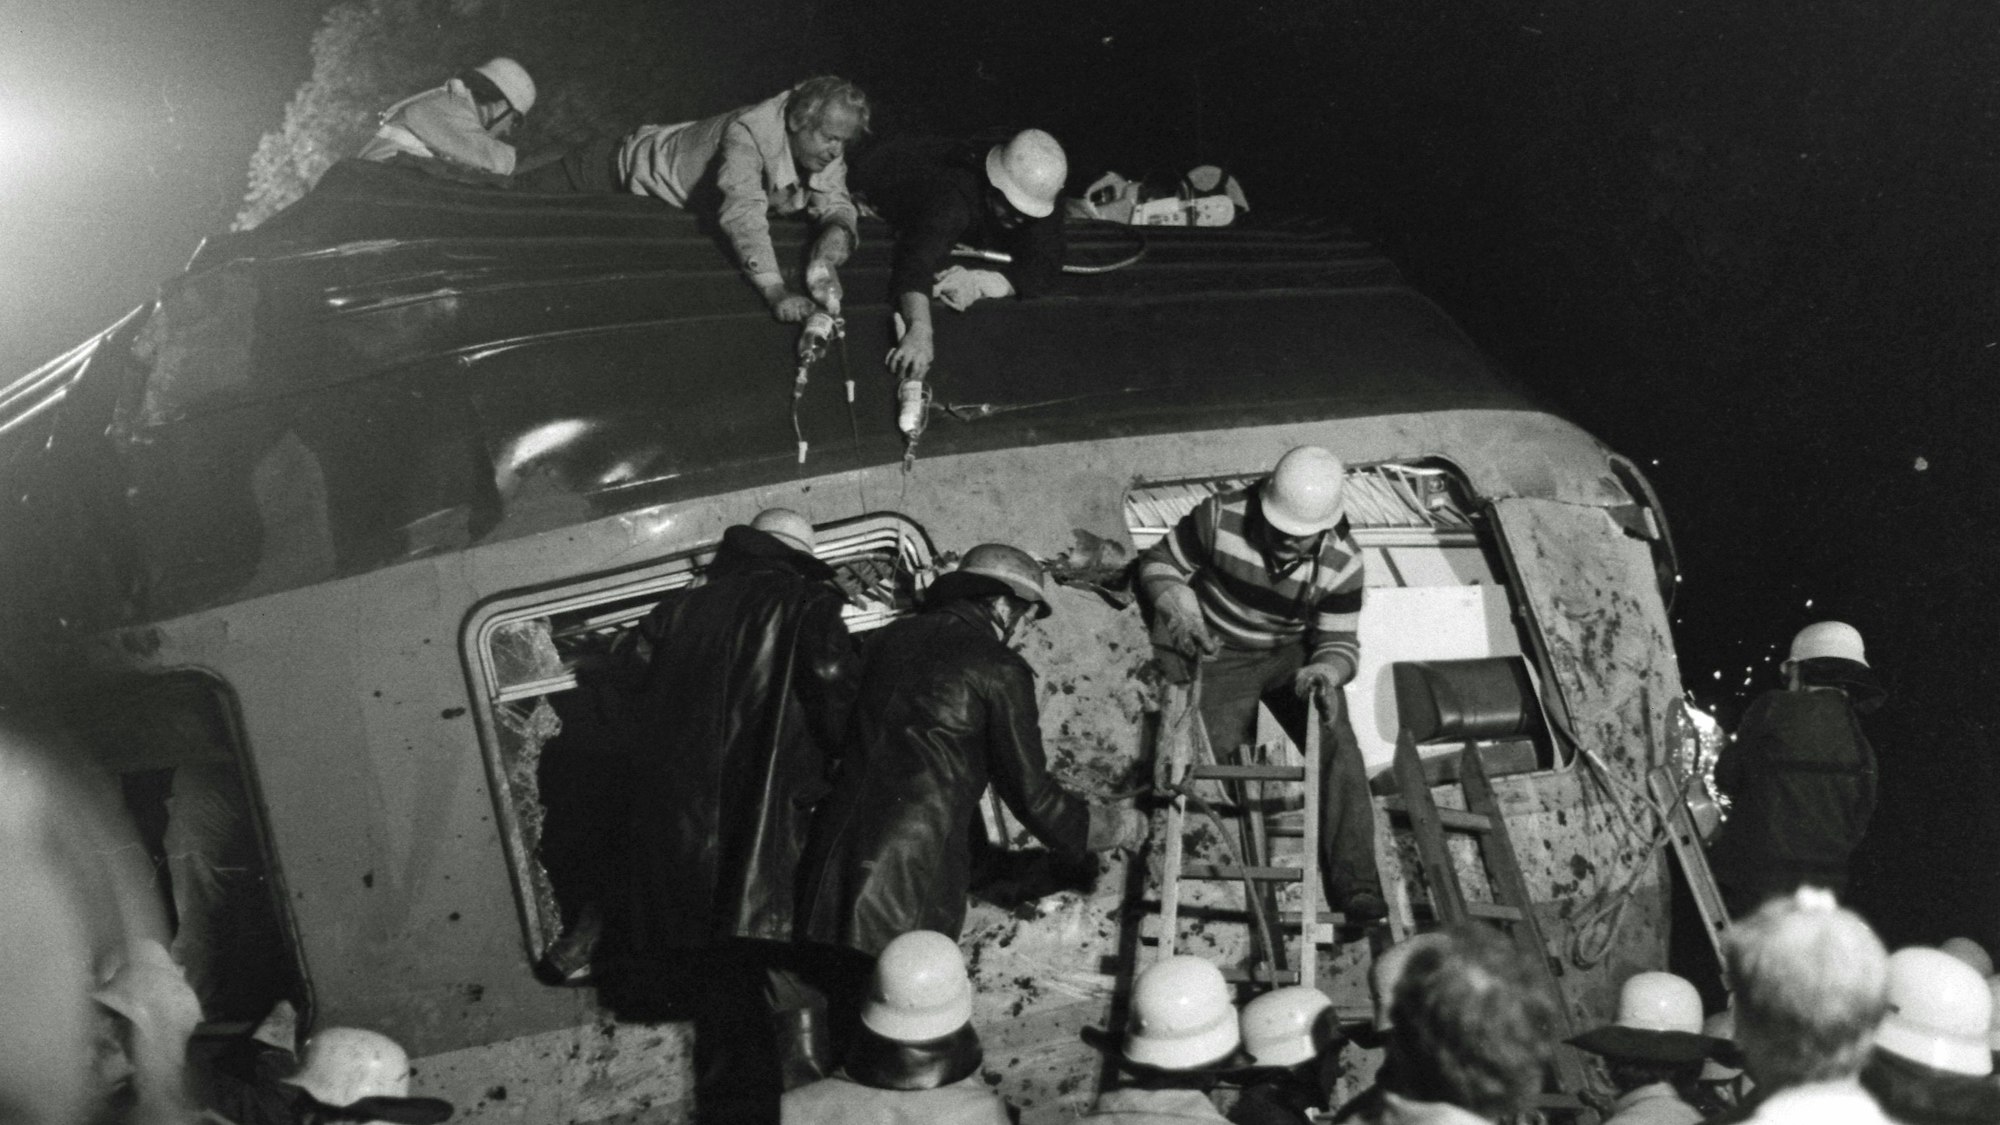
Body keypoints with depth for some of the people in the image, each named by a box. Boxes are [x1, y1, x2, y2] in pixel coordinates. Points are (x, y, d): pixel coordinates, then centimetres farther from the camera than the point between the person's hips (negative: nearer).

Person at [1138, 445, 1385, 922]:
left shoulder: (1341, 562, -17)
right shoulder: (1222, 517, -21)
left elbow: (1340, 641, -9)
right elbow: (1158, 564, -6)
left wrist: (1326, 670, -33)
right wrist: (1180, 609, -26)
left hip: (1293, 655, 1)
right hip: (1218, 656, 0)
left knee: (1337, 744, -19)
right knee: (1220, 755, -23)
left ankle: (1356, 884, -19)